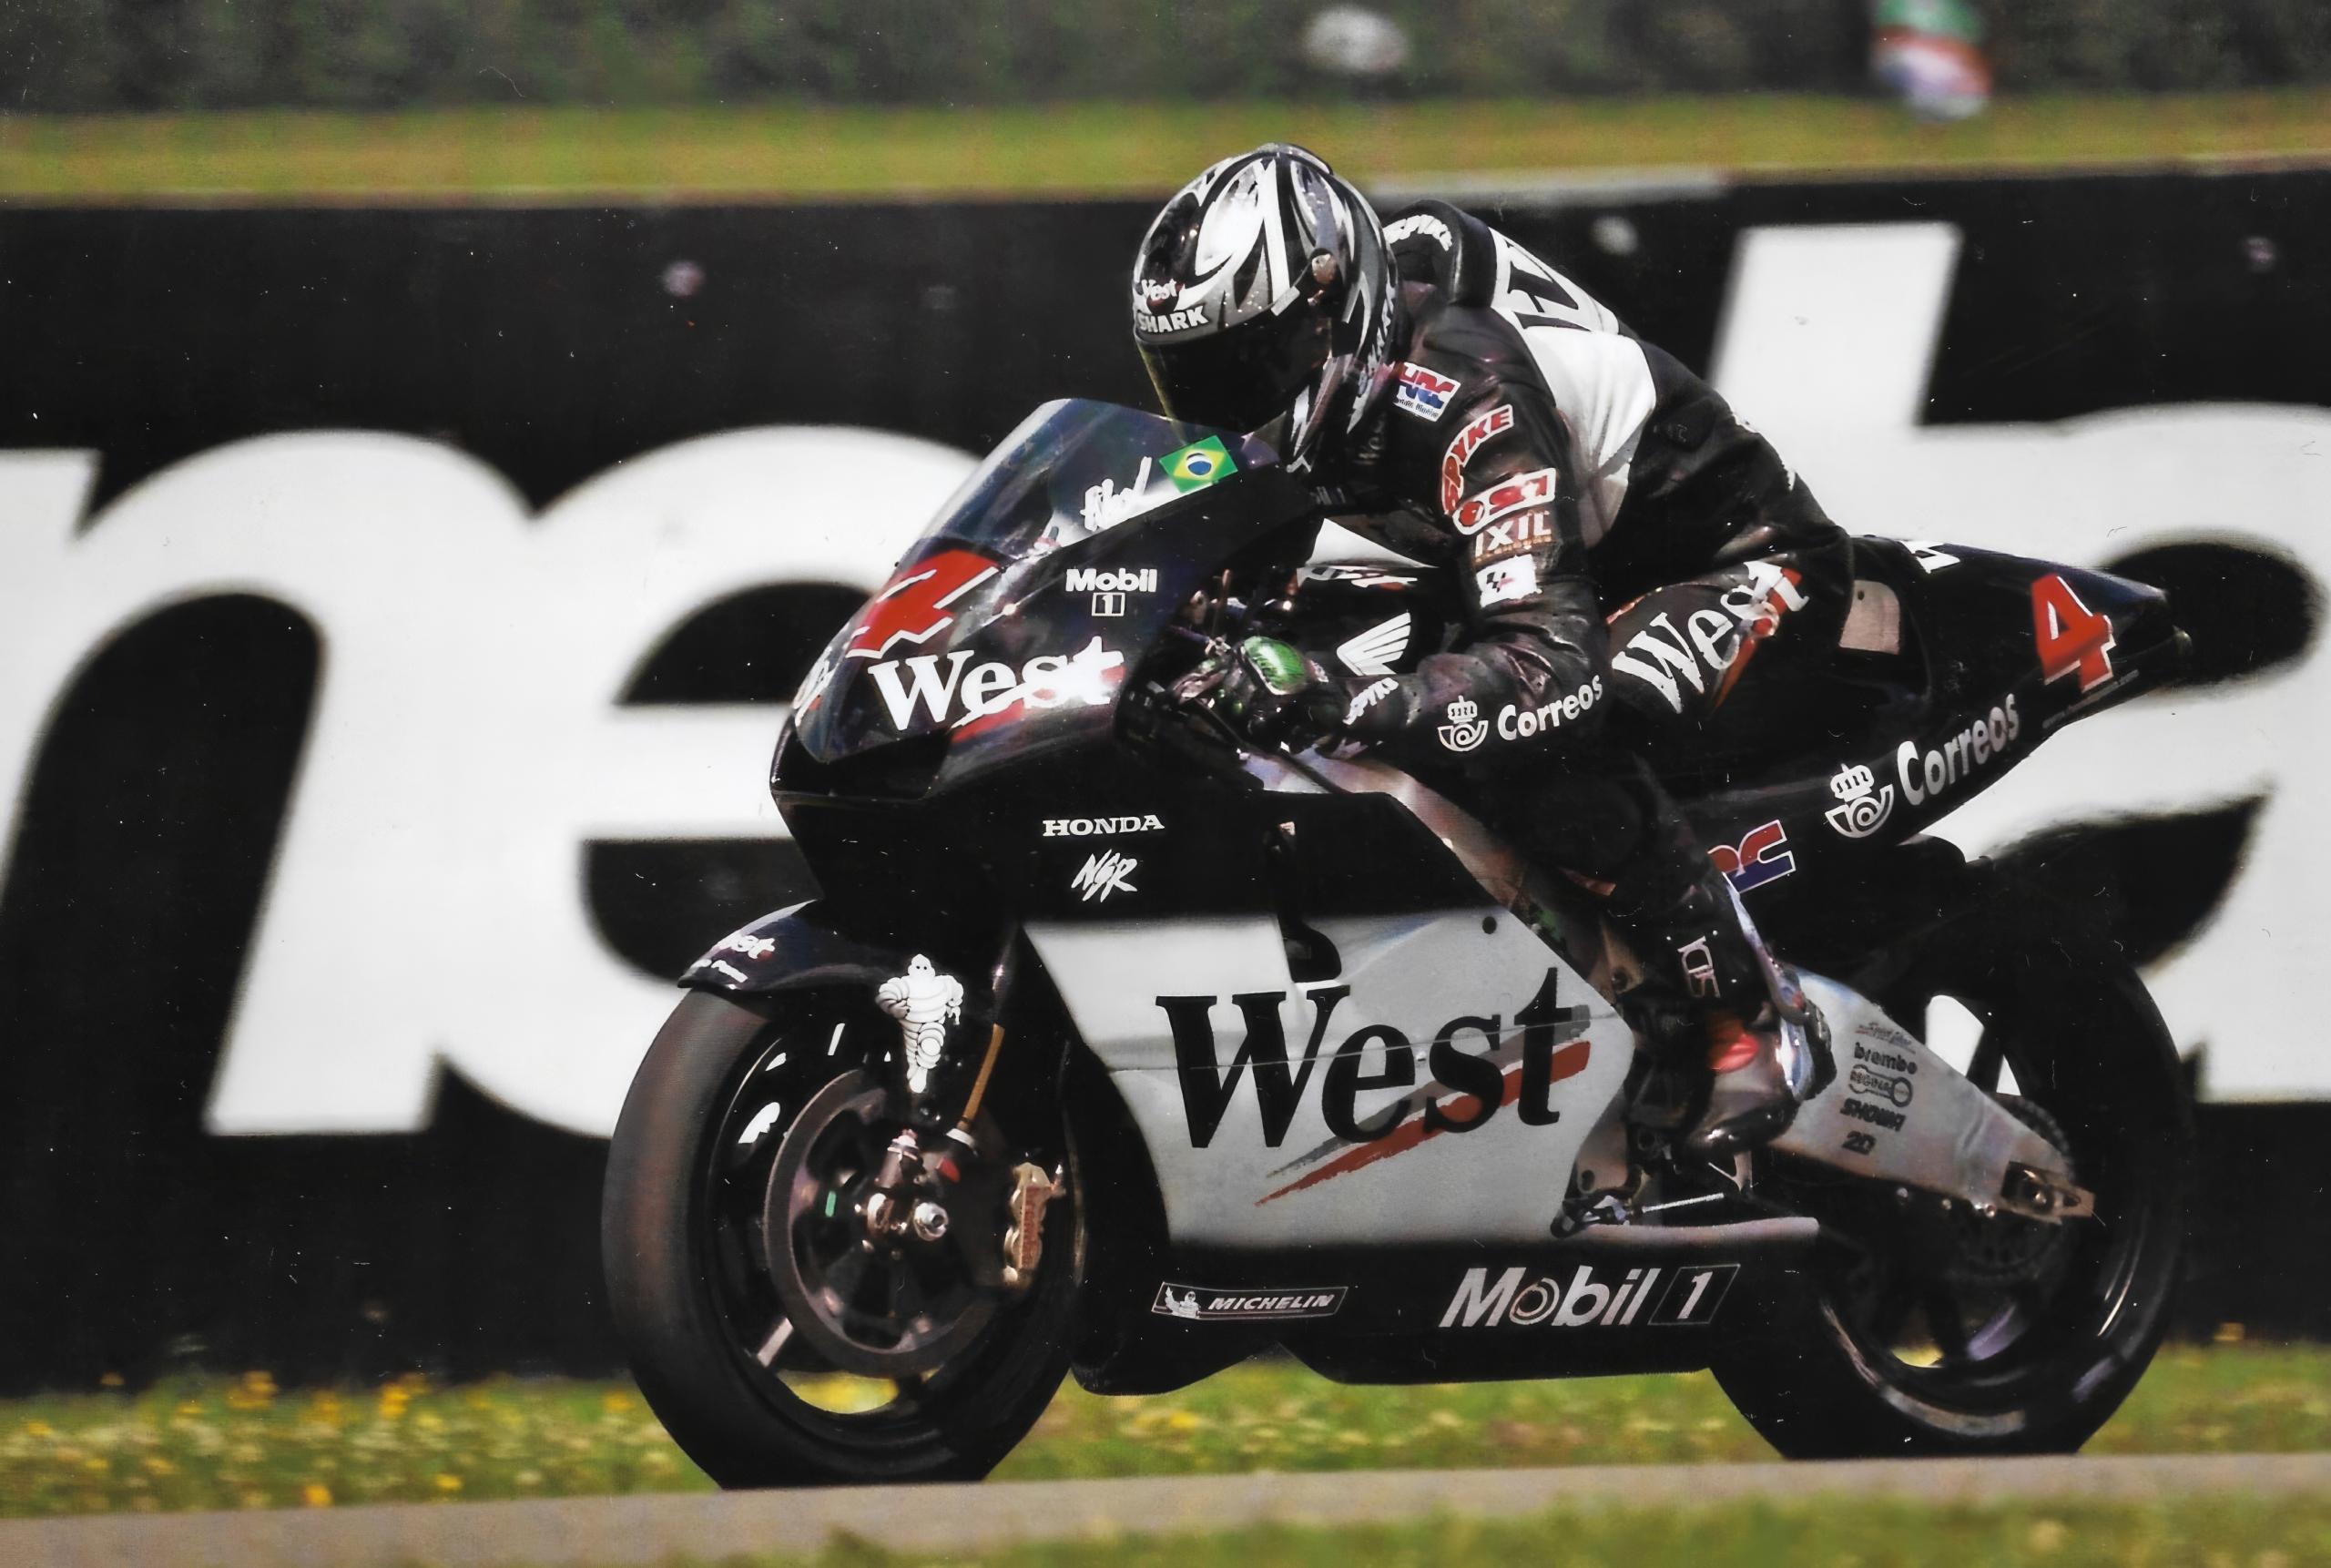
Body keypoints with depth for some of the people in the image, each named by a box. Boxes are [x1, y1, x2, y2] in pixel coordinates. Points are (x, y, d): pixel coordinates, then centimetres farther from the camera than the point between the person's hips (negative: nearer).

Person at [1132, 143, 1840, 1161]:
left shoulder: (1459, 391, -35)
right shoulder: (1316, 378, -8)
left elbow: (1553, 662, -44)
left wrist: (1343, 707, -51)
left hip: (1747, 563, -10)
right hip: (1579, 570, 10)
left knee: (1547, 747, -34)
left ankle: (1754, 1023, -22)